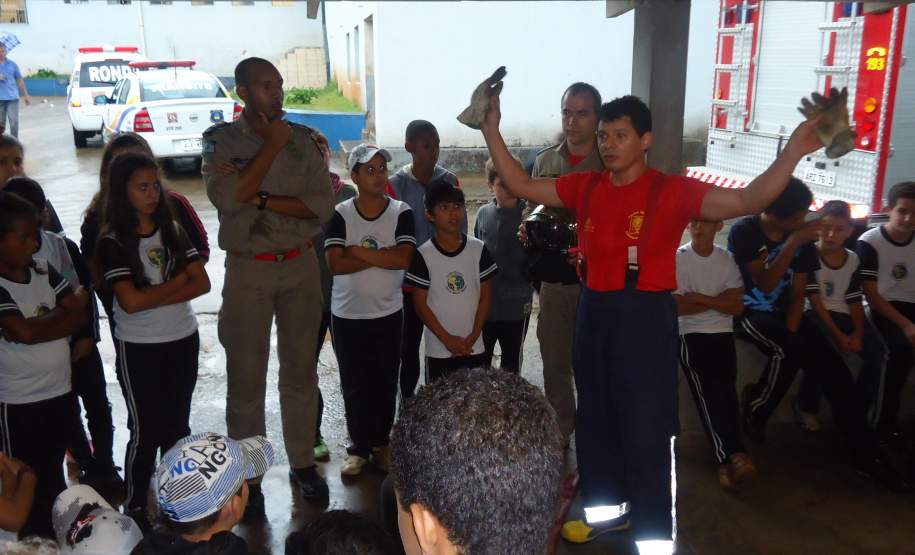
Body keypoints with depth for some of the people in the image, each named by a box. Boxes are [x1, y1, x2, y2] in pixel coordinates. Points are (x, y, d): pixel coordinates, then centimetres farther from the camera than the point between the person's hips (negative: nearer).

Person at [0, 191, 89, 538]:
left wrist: (41, 325, -18)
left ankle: (57, 533, 39)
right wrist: (71, 307, -10)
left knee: (55, 473, 22)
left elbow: (80, 318, -1)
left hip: (60, 391, 6)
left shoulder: (44, 272, 1)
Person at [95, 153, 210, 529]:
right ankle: (135, 507, 23)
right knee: (145, 429, 6)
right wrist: (177, 281, -10)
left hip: (183, 340, 4)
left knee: (177, 425, 15)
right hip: (138, 348, -4)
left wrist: (155, 297, -15)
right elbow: (131, 302, -20)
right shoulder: (112, 242, -11)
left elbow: (202, 283, -3)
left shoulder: (173, 230, 2)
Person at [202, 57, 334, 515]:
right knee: (246, 377, 5)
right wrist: (272, 144, -16)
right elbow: (228, 196, -21)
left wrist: (263, 200, -17)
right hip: (247, 271, -2)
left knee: (300, 370, 12)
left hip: (300, 267, 2)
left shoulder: (303, 139, 2)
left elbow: (323, 205, -7)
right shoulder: (221, 139, -3)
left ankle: (303, 462, 28)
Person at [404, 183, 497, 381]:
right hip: (439, 350, -2)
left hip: (474, 348, 2)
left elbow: (485, 296, 2)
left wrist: (472, 337, -6)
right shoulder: (424, 255, -8)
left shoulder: (478, 249, -1)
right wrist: (447, 339, -10)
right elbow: (420, 304, -5)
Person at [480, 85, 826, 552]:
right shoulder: (585, 186, 3)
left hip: (645, 316, -5)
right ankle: (608, 505, 40)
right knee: (595, 417, 19)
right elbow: (521, 186, 8)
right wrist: (491, 130, 3)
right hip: (594, 311, 6)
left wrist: (791, 152, -34)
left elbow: (747, 201, -21)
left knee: (645, 428, 2)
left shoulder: (671, 191, -12)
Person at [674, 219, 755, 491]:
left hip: (723, 334, 3)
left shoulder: (727, 260, 8)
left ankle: (727, 458, -13)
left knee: (724, 389, -16)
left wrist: (698, 297, -10)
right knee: (708, 389, -22)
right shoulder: (676, 258, -1)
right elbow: (676, 307, -8)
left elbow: (737, 307, 1)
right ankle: (732, 454, -26)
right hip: (691, 335, -3)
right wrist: (719, 299, -5)